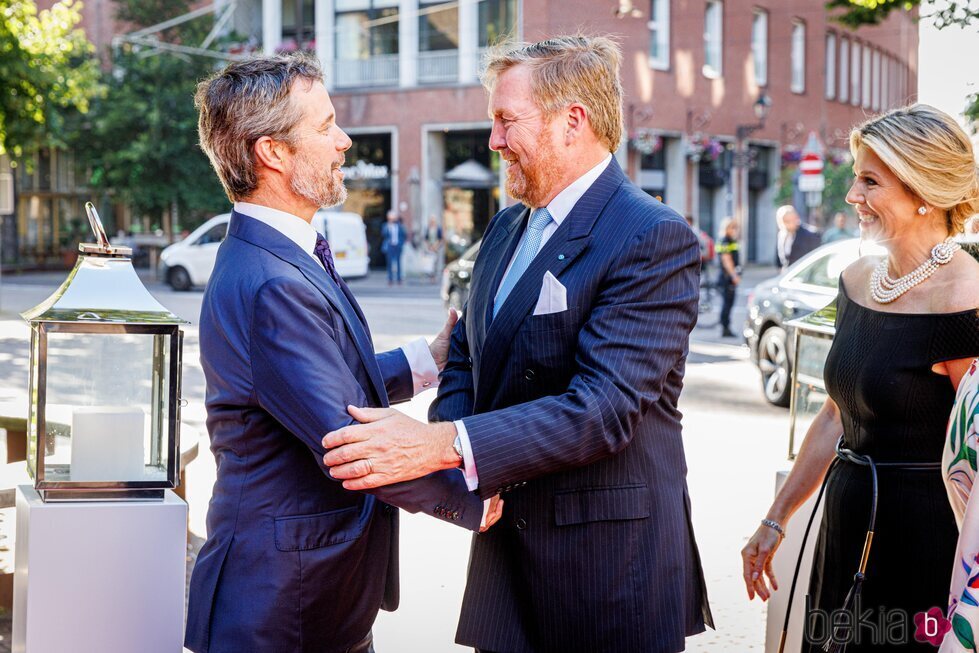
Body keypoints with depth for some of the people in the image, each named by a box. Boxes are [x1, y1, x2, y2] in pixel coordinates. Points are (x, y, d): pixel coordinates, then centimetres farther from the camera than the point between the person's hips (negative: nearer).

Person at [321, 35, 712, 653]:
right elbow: (467, 354, 17)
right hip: (504, 548, 7)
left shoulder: (654, 238, -15)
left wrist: (444, 445, -30)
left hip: (607, 565, -7)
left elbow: (603, 407, -24)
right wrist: (444, 439, -6)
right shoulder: (507, 226, 12)